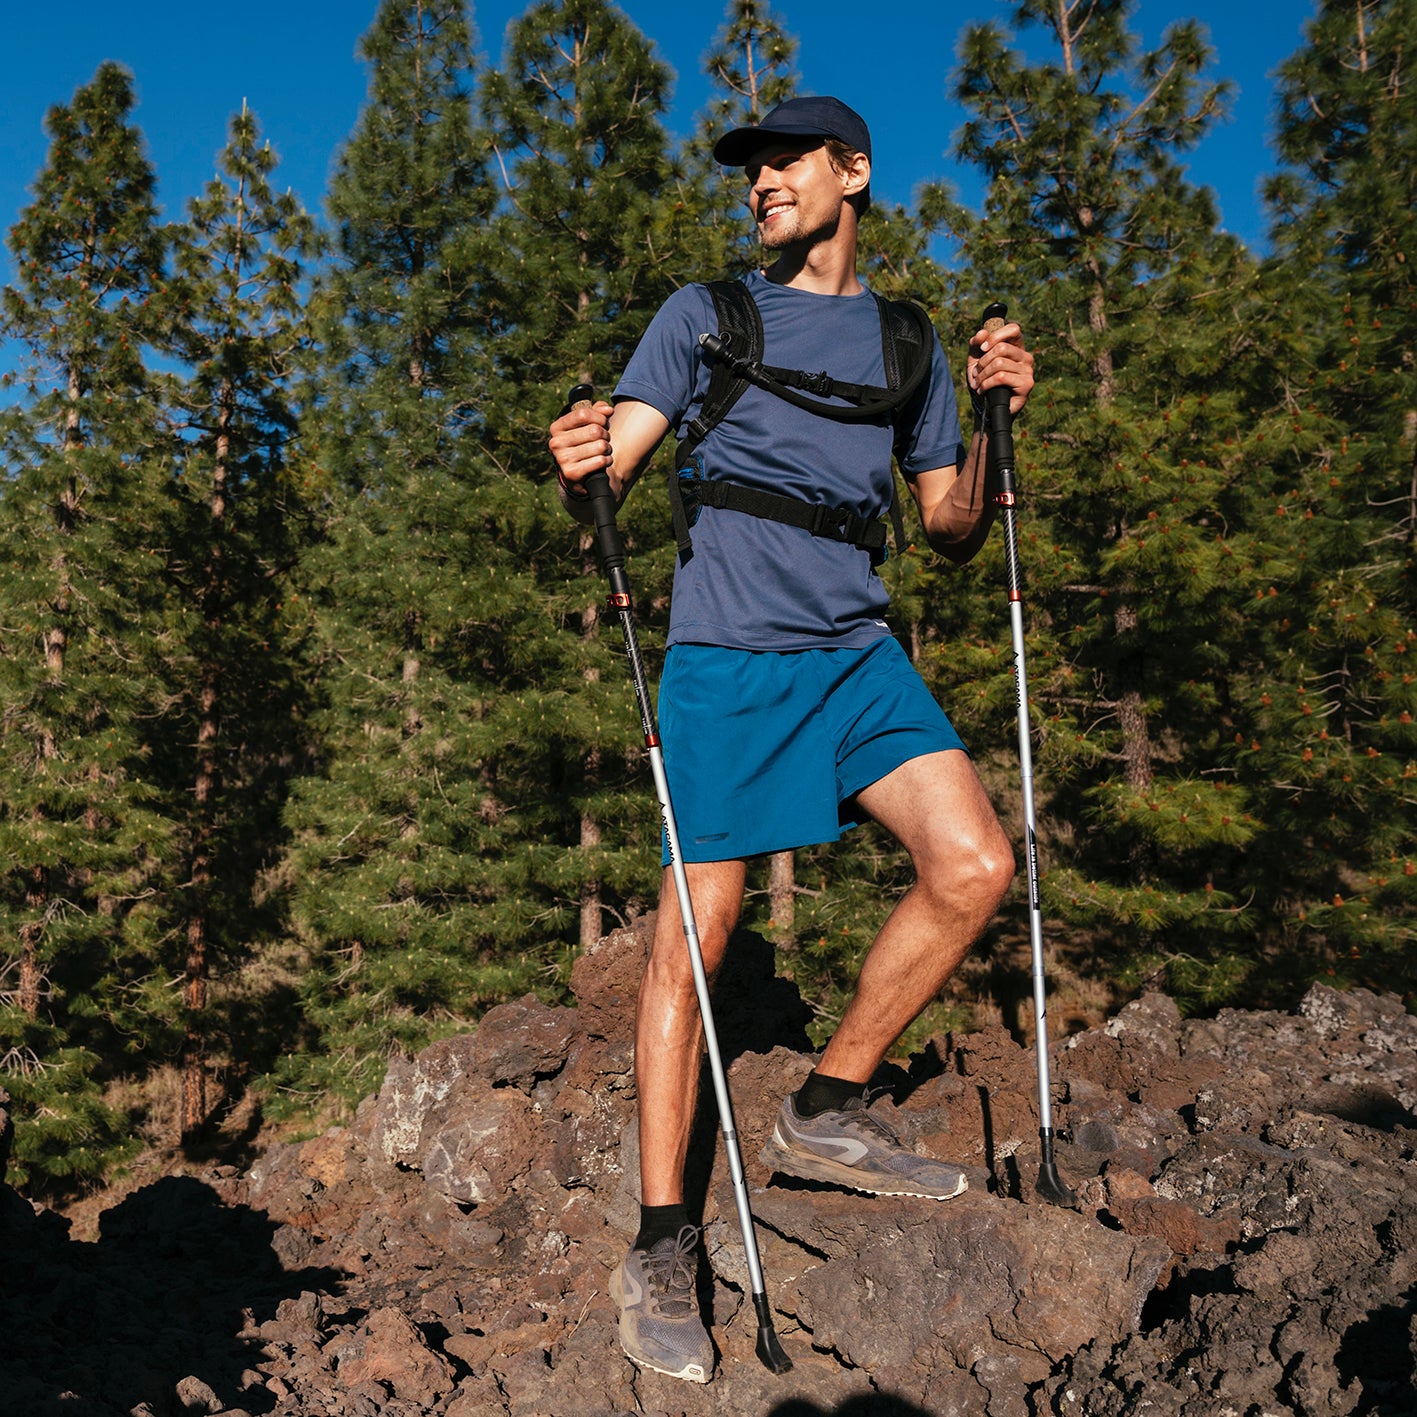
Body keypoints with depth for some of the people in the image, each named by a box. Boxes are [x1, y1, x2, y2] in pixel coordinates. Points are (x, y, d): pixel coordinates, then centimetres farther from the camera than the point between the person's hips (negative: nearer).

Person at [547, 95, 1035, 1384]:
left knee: (975, 865, -13)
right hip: (727, 650, -3)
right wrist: (579, 469, -23)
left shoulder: (908, 342, 17)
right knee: (696, 931, -4)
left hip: (858, 648, 4)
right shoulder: (708, 313, 9)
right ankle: (661, 1249, 8)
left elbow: (954, 532, 14)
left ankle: (827, 1112, 8)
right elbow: (608, 475, 0)